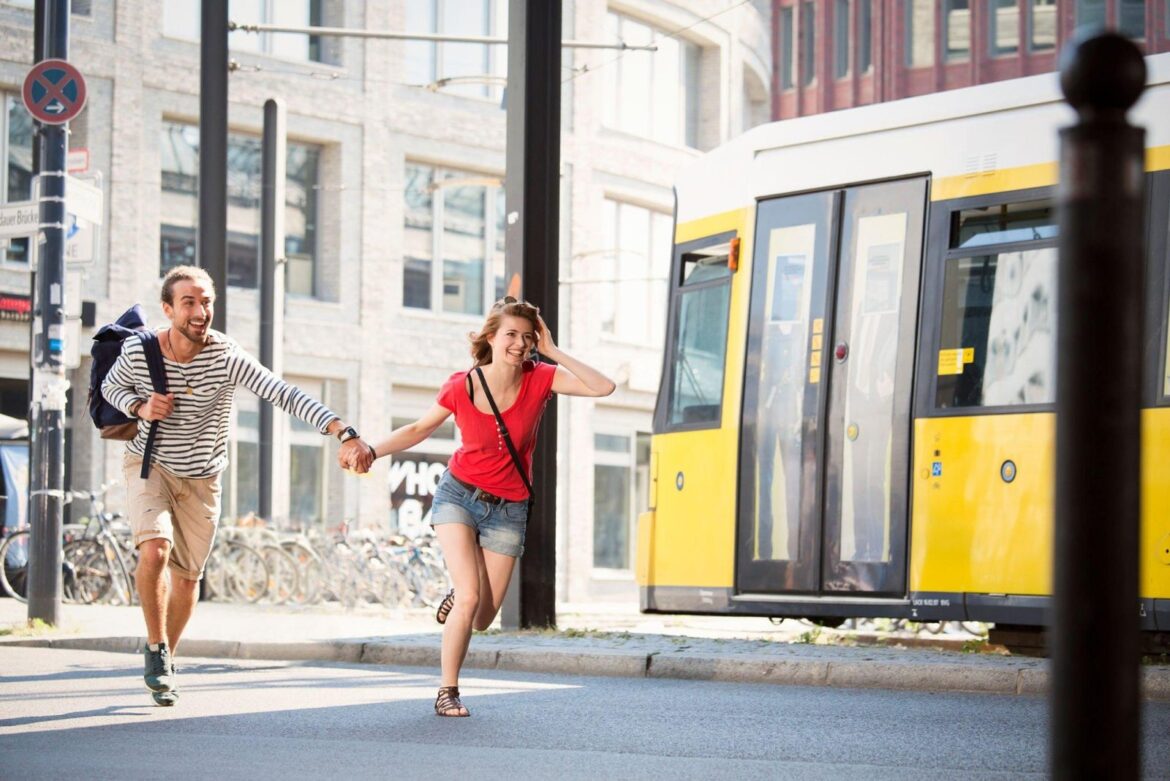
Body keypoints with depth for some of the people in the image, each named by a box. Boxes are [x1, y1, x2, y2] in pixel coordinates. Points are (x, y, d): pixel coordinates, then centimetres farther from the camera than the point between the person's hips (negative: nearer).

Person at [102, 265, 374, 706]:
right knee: (155, 550, -25)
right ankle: (156, 649, -6)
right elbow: (111, 388, 4)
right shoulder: (138, 352, -18)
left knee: (187, 575, 9)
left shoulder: (227, 357, -24)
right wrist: (141, 407, -20)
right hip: (149, 466, -1)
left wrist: (344, 434, -50)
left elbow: (285, 395, -37)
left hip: (202, 476, 1)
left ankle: (165, 662, 31)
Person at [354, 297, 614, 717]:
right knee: (470, 597, -18)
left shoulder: (539, 379, -11)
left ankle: (458, 596, 41)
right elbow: (419, 429, 2)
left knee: (482, 619, 2)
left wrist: (553, 352, -20)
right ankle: (447, 693, 0)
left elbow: (604, 387, -21)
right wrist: (371, 451, -11)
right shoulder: (461, 387, -13)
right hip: (459, 495, -2)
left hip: (508, 509, 2)